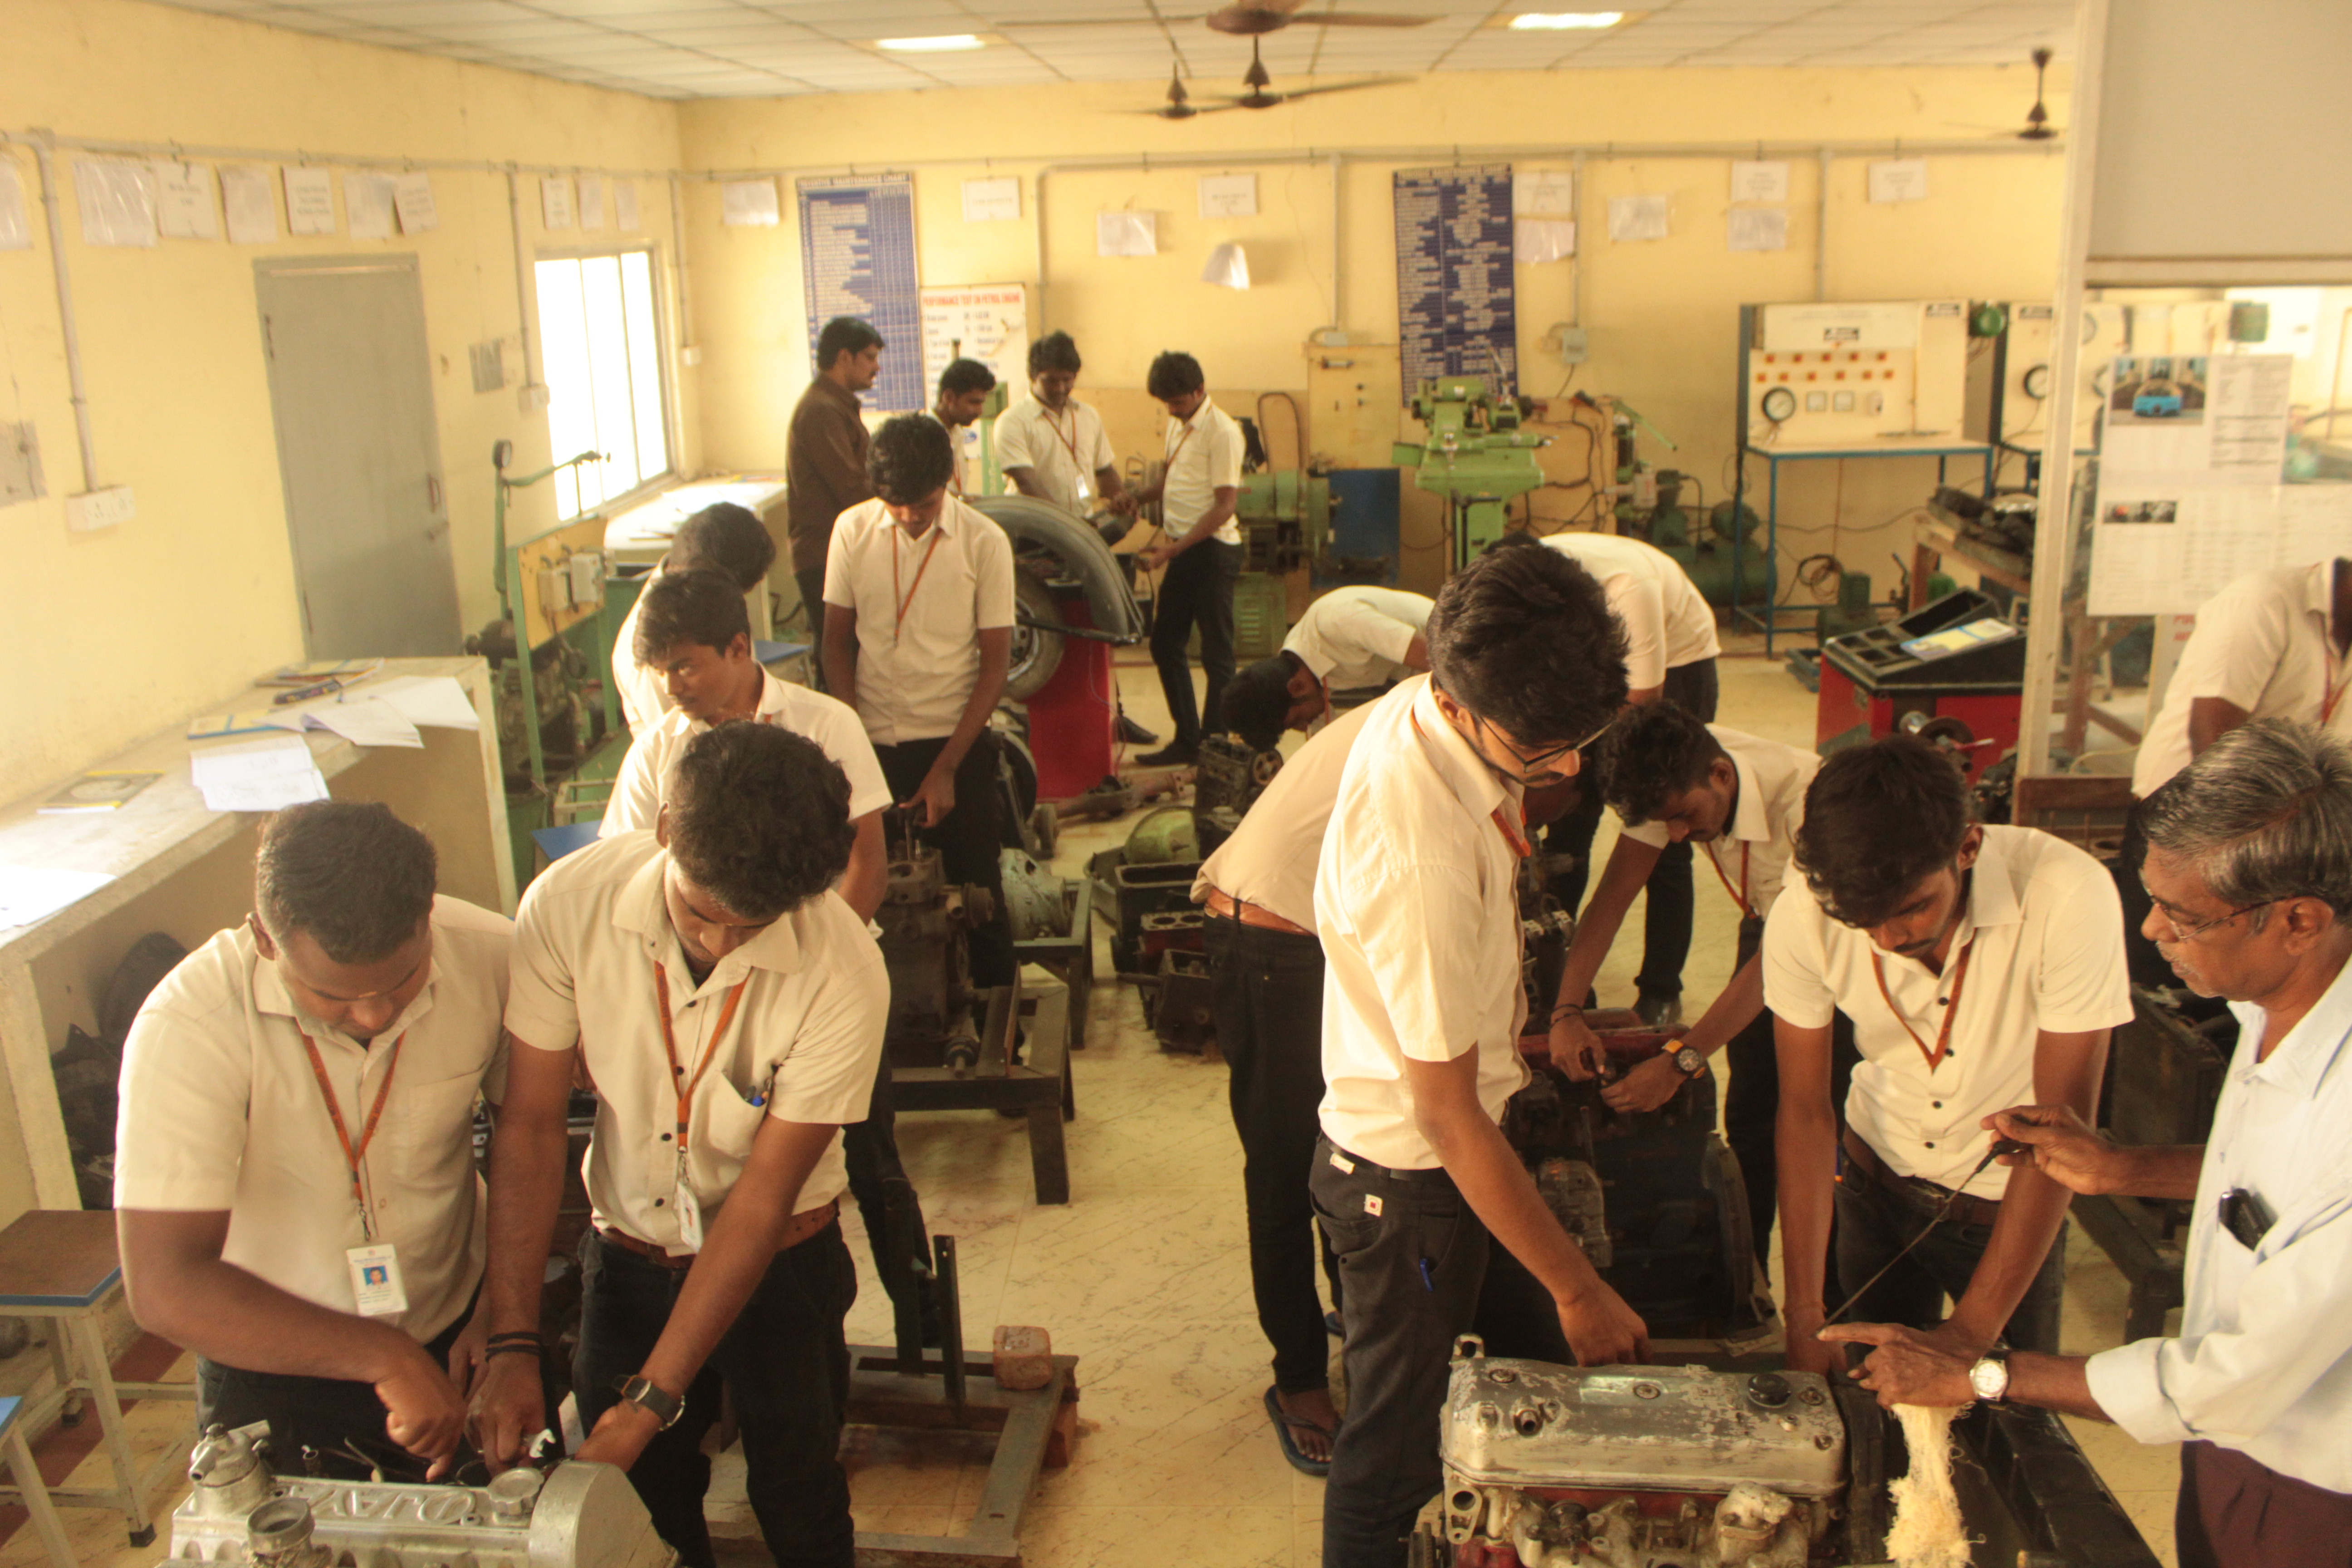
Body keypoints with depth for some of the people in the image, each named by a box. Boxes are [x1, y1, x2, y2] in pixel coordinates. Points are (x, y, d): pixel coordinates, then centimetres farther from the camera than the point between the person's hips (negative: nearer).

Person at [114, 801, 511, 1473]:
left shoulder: (490, 957, -21)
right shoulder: (187, 1029, -28)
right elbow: (164, 1288, -32)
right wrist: (386, 1356, -36)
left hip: (454, 1344, 2)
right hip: (272, 1368, -2)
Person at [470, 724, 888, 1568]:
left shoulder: (841, 973, -29)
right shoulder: (570, 904, -23)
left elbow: (761, 1197, -22)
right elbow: (530, 1126, -14)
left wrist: (653, 1400, -21)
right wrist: (512, 1345, -18)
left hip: (778, 1260, -2)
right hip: (626, 1256, 2)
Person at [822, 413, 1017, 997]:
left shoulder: (984, 543, -8)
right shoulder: (853, 530, -2)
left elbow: (995, 663, -6)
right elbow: (838, 642, 5)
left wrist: (947, 768, -11)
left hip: (955, 740, -2)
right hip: (873, 743, 2)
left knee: (977, 890, 3)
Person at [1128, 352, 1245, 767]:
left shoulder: (1221, 431, -15)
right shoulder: (1178, 424, 12)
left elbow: (1224, 506, -18)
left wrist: (1173, 550, -22)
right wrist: (1137, 498, 8)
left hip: (1212, 550, -9)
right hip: (1181, 549, 9)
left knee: (1216, 654, 0)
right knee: (1165, 644, 12)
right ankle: (1187, 739, 23)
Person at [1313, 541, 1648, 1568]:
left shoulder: (1432, 712, -10)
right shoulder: (1422, 857, -37)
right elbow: (1447, 1115, -29)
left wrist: (1527, 1012, 17)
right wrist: (1579, 1291, -20)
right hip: (1414, 1173, -8)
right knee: (1397, 1446, 13)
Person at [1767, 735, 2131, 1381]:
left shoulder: (2068, 898, -31)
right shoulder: (1803, 917, -24)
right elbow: (1805, 1112, -15)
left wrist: (1971, 1333, -28)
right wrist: (1804, 1316, -20)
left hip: (2009, 1205, -1)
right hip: (1877, 1179, 2)